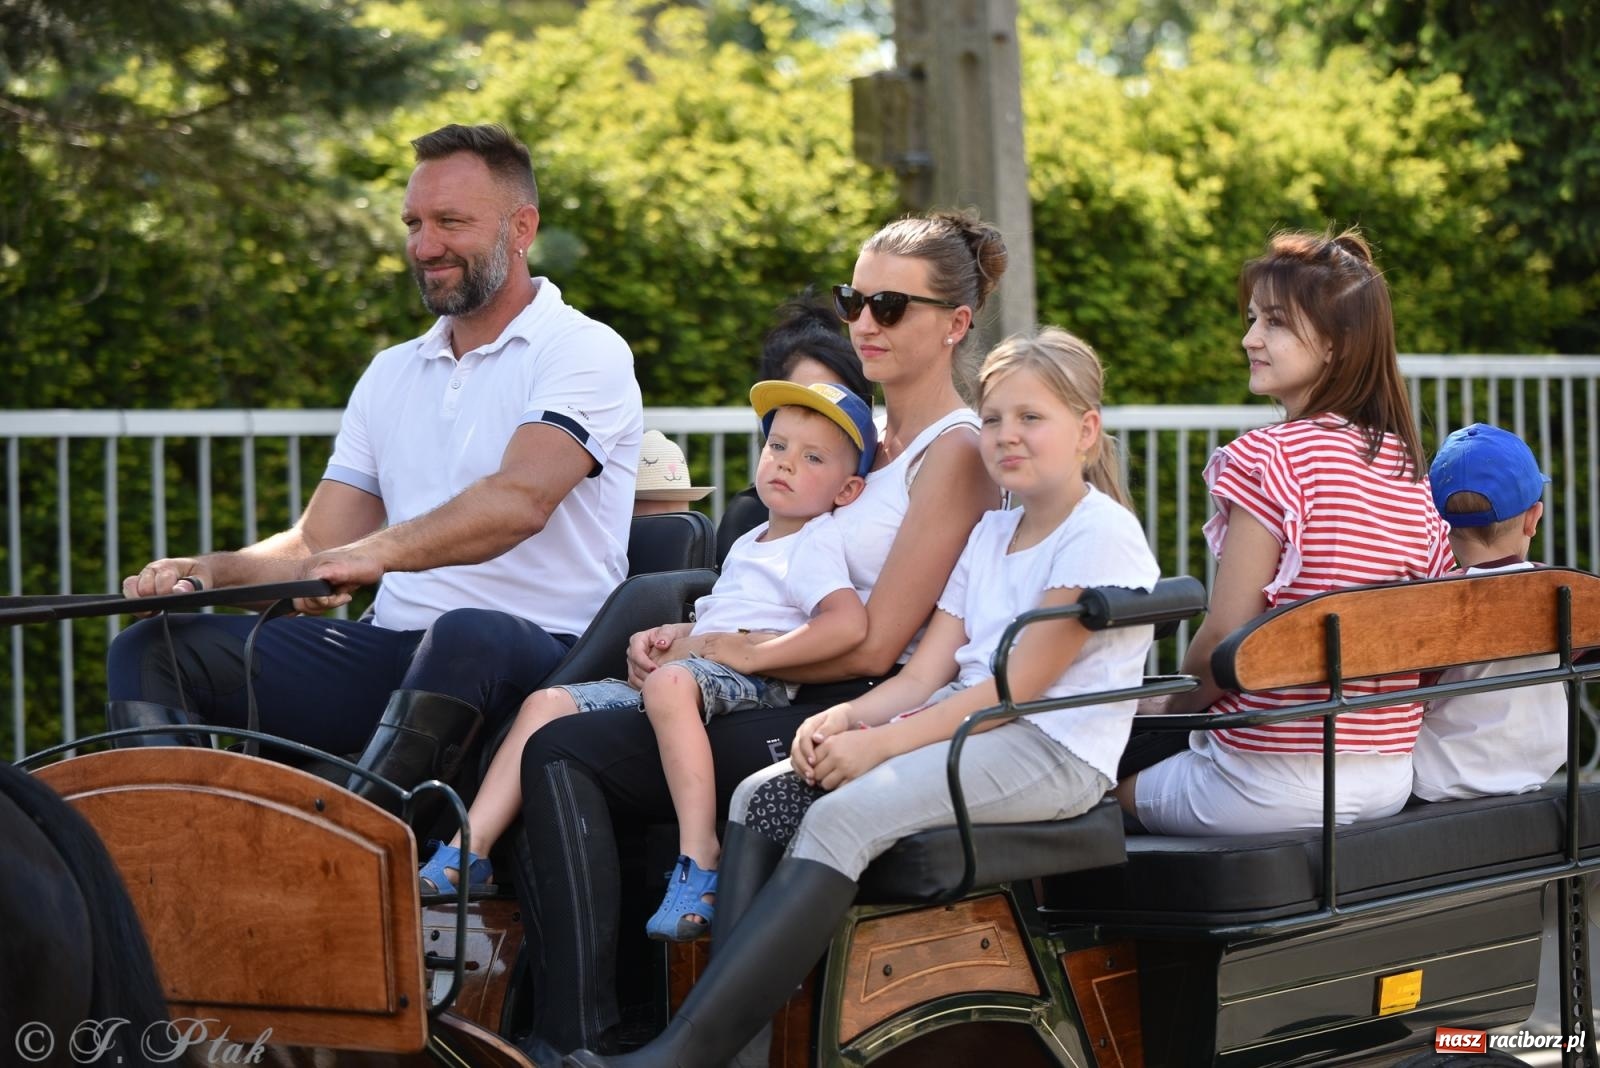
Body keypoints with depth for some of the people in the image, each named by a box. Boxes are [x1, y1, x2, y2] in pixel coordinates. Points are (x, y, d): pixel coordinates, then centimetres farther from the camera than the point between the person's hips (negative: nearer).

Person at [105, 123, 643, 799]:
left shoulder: (585, 353, -2)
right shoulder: (391, 375, 22)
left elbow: (521, 501, -21)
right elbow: (319, 547, 19)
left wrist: (379, 553, -36)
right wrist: (210, 570, -2)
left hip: (539, 658, -7)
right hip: (391, 653, 7)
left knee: (465, 639, -41)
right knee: (155, 652, -9)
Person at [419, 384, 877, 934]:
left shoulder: (815, 543, 0)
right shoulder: (748, 544, 28)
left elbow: (849, 623, -19)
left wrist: (752, 656, -17)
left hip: (753, 684, -9)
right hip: (689, 667, 9)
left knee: (670, 683, -41)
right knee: (547, 703, -5)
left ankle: (699, 861, -44)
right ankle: (467, 852, -11)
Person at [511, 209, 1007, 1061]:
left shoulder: (955, 452, -4)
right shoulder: (869, 446, 23)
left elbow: (871, 643, -11)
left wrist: (713, 651, -7)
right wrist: (687, 636, 3)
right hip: (807, 711, 8)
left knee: (569, 755, -24)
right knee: (559, 756, -16)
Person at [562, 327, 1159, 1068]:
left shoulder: (1103, 536, -8)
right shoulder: (986, 537, 19)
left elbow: (1019, 685, -15)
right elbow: (923, 676, 11)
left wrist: (880, 743, -20)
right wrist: (844, 719, -10)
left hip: (1053, 753, -9)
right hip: (968, 729, 9)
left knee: (841, 818, -29)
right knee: (759, 799, -9)